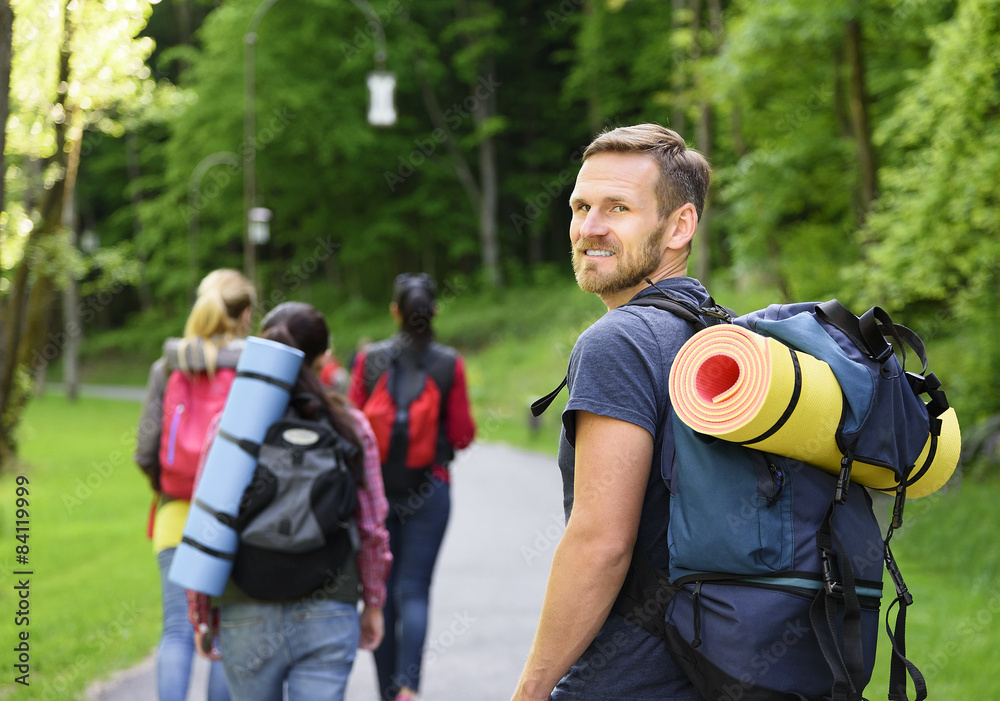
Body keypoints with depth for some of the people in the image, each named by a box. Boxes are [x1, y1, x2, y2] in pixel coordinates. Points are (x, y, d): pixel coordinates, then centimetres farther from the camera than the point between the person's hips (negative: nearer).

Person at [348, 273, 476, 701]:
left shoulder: (370, 359, -4)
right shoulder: (449, 363, -6)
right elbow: (462, 435, -3)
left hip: (377, 485, 1)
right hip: (429, 488, -1)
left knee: (382, 591, 11)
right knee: (414, 589, -1)